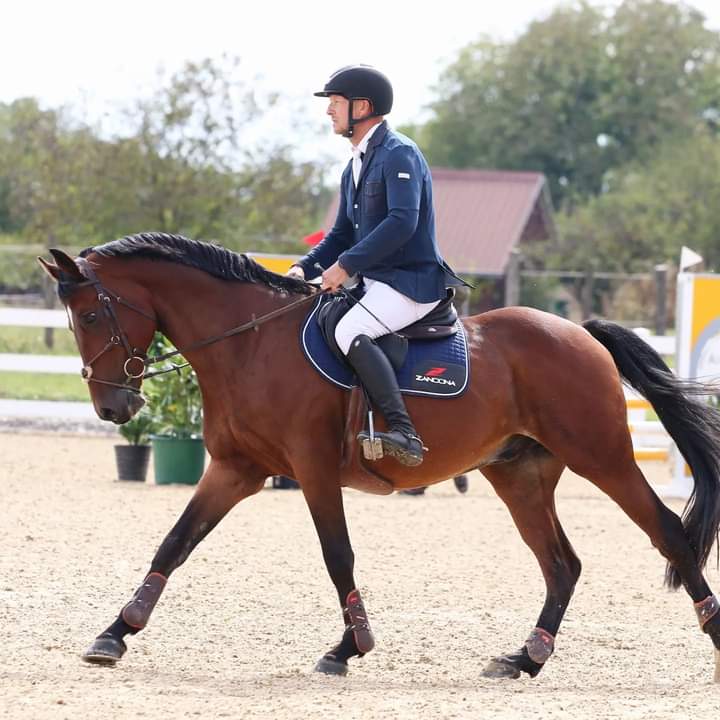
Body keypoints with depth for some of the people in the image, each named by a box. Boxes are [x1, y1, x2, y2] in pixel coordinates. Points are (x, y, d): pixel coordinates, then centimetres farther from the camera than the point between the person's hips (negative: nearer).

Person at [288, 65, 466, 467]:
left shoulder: (399, 155, -12)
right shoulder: (356, 166, 18)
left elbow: (402, 222, -25)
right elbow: (343, 233, 23)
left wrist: (346, 264, -26)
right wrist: (305, 268, 6)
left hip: (412, 282, -10)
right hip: (375, 281, 10)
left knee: (350, 332, -32)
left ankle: (403, 432, -39)